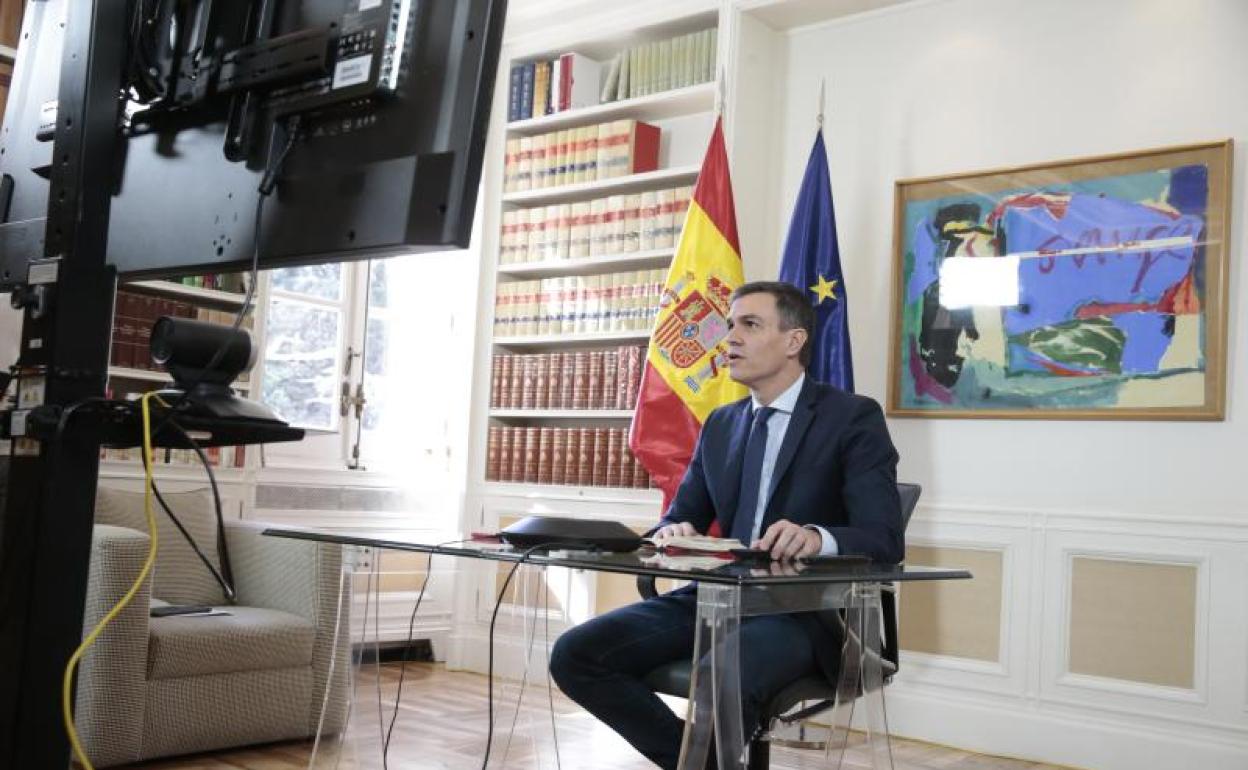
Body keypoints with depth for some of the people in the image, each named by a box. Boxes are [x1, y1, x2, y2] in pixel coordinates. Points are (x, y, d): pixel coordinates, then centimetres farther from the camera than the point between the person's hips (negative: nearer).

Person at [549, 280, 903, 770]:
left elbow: (884, 539, -13)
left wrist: (818, 538, -35)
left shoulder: (853, 418, -3)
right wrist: (674, 533, -12)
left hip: (802, 610, -6)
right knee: (575, 654, -13)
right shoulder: (720, 425, 15)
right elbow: (681, 515, 15)